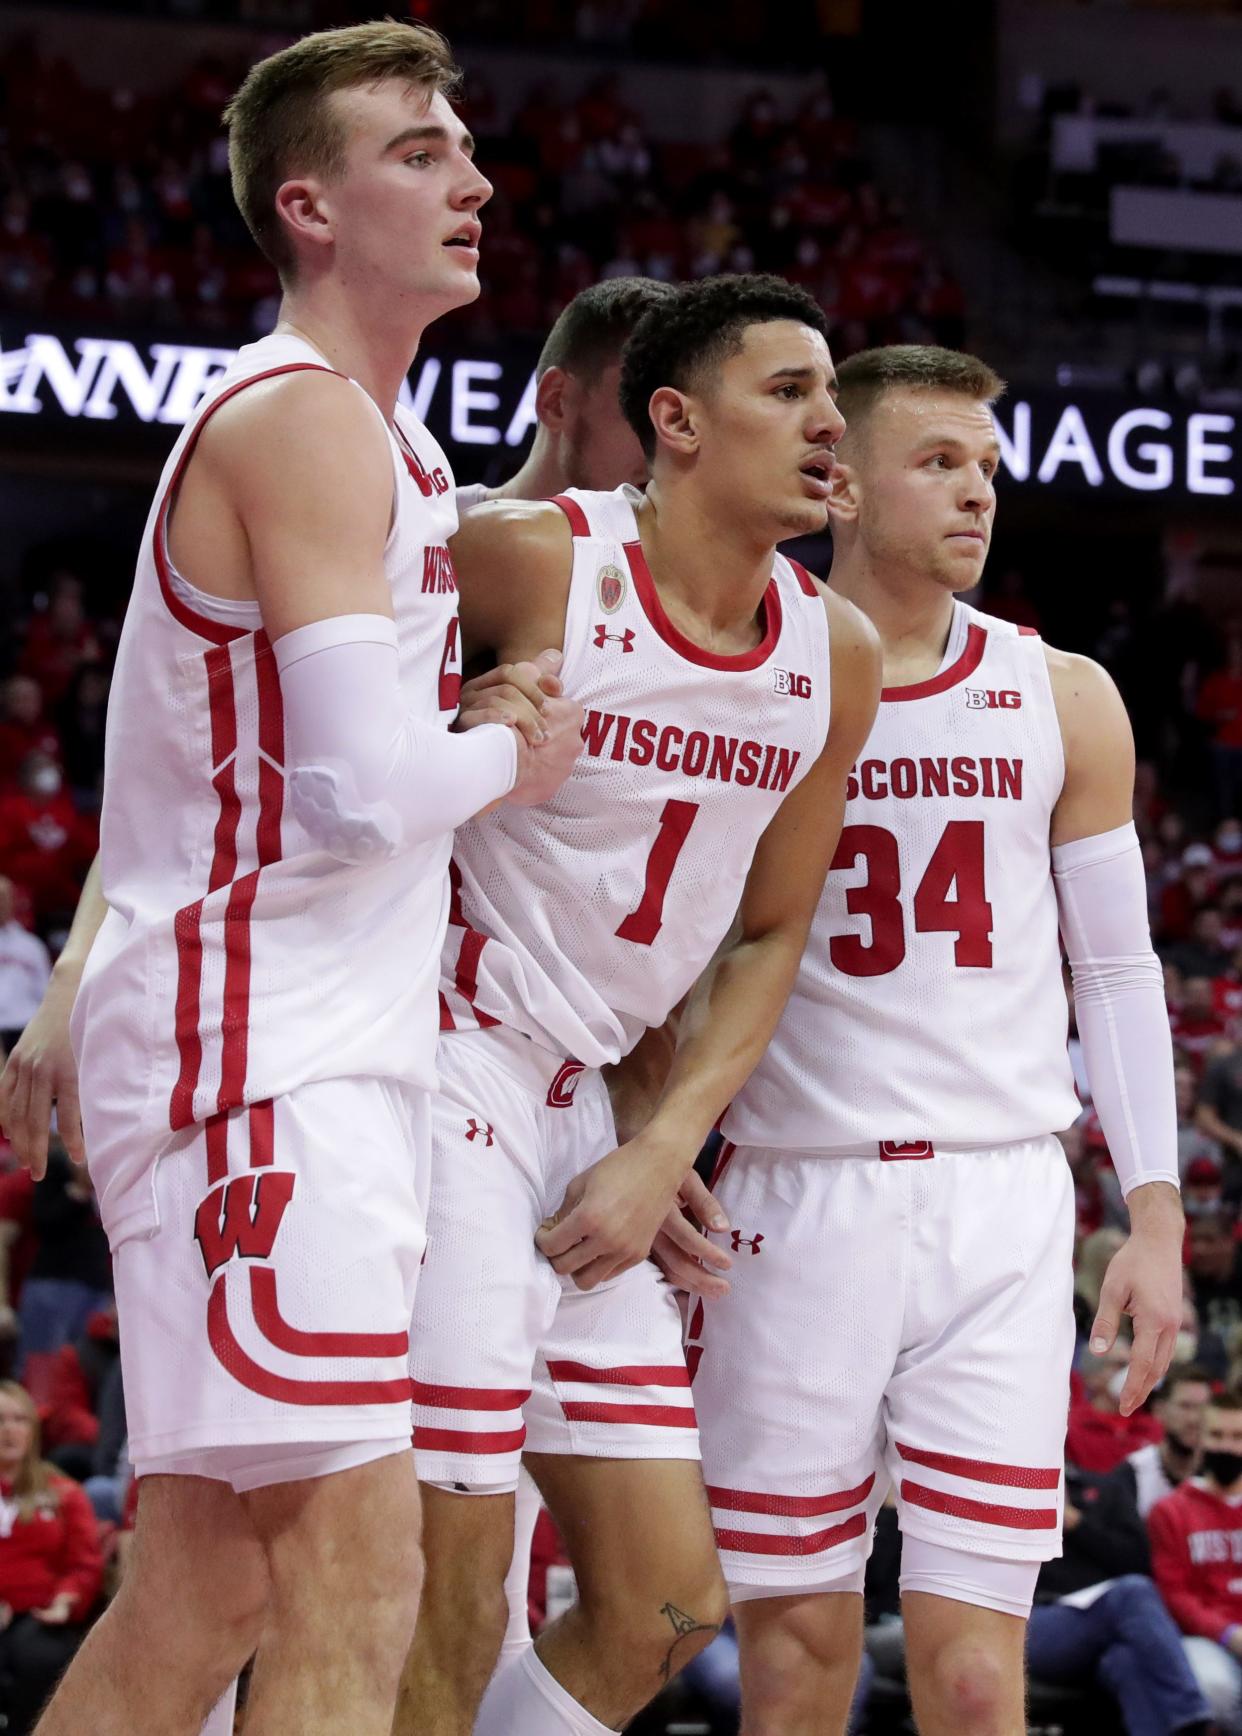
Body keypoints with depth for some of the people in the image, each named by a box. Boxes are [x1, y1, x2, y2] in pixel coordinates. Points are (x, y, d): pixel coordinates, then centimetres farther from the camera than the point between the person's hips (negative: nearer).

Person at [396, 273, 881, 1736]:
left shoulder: (834, 658, 6)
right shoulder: (532, 561, -13)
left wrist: (663, 1158, 3)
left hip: (581, 1107, 8)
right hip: (442, 1065, -7)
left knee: (666, 1612, 7)